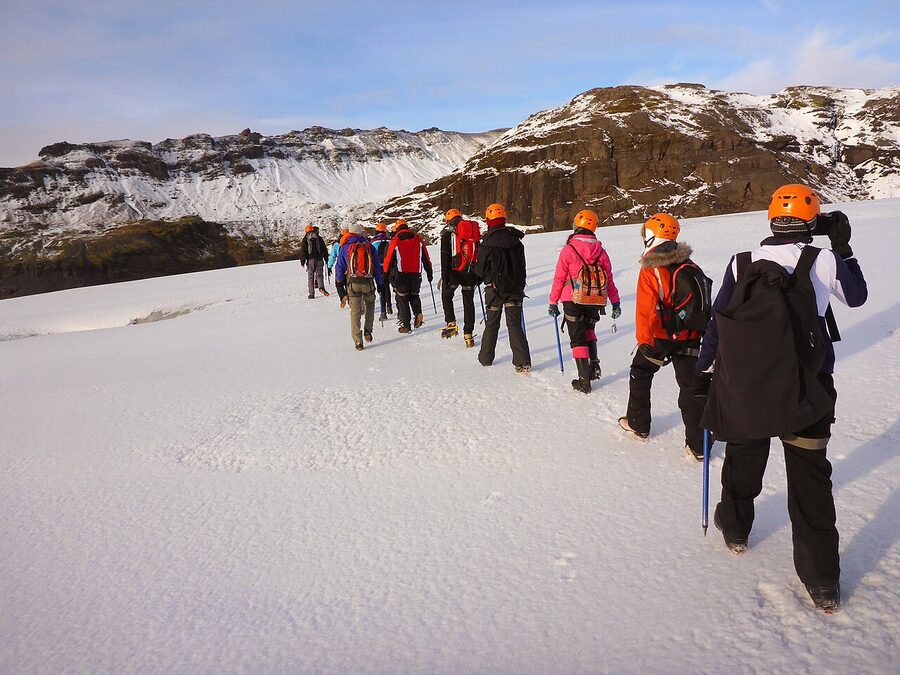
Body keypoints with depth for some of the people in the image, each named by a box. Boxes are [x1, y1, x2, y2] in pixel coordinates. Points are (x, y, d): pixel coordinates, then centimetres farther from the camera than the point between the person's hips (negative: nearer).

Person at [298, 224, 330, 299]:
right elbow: (324, 250, 8)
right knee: (319, 274, 4)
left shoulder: (305, 239, 3)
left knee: (310, 277, 5)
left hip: (310, 260, 0)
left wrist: (302, 261, 4)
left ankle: (311, 294, 3)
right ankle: (321, 287, -23)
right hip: (319, 260, 1)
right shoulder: (319, 238, 7)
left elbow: (303, 251, 0)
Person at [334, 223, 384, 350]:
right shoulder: (369, 246, 5)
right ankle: (368, 330, 10)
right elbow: (377, 267, 7)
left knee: (355, 311, 3)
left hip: (353, 283, 0)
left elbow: (339, 267, 6)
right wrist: (379, 283, 13)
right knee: (370, 304, 24)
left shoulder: (345, 248, 4)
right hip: (368, 282, 0)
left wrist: (339, 282, 19)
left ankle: (358, 342, 1)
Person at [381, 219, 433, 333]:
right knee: (414, 295, 21)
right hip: (416, 274, 3)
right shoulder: (418, 239, 5)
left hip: (400, 275, -3)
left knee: (402, 299, 7)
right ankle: (418, 314, -5)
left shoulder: (394, 241, -4)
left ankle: (406, 325, 6)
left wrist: (386, 274, 10)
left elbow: (388, 259, -1)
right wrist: (429, 272, 17)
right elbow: (426, 258, 9)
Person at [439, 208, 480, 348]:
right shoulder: (474, 232, 12)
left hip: (454, 272, -3)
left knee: (446, 296, 20)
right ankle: (468, 335, 9)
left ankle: (451, 324, 6)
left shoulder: (448, 234, -2)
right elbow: (479, 255, 13)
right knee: (468, 302, 9)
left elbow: (445, 258, -8)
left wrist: (444, 277, -8)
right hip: (470, 273, 3)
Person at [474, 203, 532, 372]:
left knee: (491, 324, 12)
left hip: (494, 289, -3)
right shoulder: (516, 241, 1)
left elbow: (480, 270, -7)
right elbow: (522, 266, 8)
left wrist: (486, 279, 16)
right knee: (515, 324, 5)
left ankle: (485, 358, 24)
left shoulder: (487, 244, -14)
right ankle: (523, 361, -5)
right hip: (515, 288, 3)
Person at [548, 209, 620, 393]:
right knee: (589, 330, 27)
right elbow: (609, 278, 7)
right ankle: (594, 366, 15)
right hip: (596, 302, 4)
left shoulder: (568, 250, -9)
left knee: (578, 338, 4)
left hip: (574, 302, -4)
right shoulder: (600, 251, 2)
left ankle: (584, 380, 2)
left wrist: (553, 303, 3)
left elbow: (559, 279, -6)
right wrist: (615, 302, 15)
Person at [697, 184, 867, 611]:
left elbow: (717, 321, -3)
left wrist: (704, 370, 7)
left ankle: (735, 528, 43)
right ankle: (822, 580, 16)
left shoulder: (741, 264, -7)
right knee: (810, 477, 9)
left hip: (746, 384, 1)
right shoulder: (824, 262, -10)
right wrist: (844, 248, 17)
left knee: (743, 458, 21)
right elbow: (857, 296, 10)